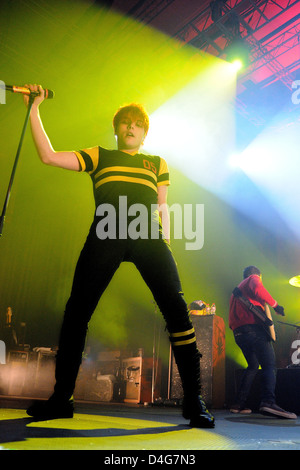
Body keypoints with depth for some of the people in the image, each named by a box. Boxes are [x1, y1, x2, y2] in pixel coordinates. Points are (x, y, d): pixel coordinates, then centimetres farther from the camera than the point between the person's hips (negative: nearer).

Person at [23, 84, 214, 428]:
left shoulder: (158, 163, 28)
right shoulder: (98, 156, 25)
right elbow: (48, 156, 17)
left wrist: (166, 246, 10)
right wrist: (34, 110, 17)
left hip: (147, 235, 0)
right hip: (105, 234, 0)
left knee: (175, 307, -15)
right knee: (76, 311, -5)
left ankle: (194, 399, -4)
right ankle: (61, 397, 10)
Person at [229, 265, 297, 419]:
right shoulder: (254, 278, 10)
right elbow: (258, 290, -14)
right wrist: (275, 305, -6)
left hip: (238, 332, 8)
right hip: (253, 328, -8)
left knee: (253, 366, 18)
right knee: (269, 365, -13)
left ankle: (239, 404, 12)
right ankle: (268, 402, -33)